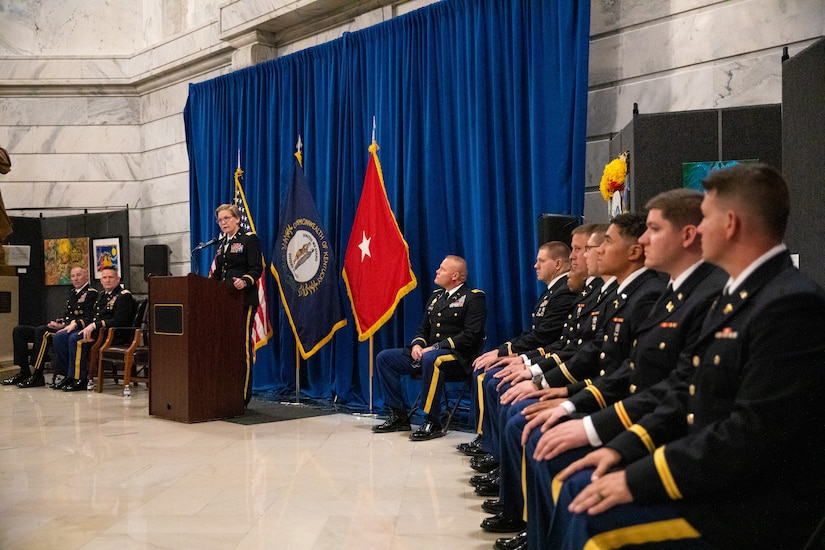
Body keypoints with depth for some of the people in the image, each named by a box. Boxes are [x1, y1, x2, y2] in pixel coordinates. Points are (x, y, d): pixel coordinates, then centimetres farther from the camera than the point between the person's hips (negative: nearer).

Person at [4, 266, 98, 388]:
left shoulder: (91, 293, -4)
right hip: (63, 326, 9)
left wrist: (64, 325, -19)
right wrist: (58, 322, 3)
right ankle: (24, 372, -4)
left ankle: (37, 376, -28)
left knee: (41, 331, -34)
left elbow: (88, 319, -13)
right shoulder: (72, 292, 23)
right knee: (18, 331, -1)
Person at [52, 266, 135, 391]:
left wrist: (95, 325, -23)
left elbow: (119, 321, -17)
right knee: (59, 336, -6)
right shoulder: (101, 295, 23)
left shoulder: (124, 296, -5)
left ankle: (80, 379, -20)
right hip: (94, 330, 9)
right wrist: (75, 324, 7)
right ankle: (71, 374, -1)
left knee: (75, 339, -29)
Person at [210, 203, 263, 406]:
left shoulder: (249, 239, -3)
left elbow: (257, 269, -12)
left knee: (242, 345, -6)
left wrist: (245, 281, -29)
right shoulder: (221, 243, 19)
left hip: (243, 300, -7)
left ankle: (243, 395, -1)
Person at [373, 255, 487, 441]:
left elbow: (470, 335, -16)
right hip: (427, 352, 8)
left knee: (431, 359, -40)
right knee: (384, 358, -6)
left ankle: (432, 422, -30)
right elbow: (423, 329, 21)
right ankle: (399, 415, -2)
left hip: (457, 356, -8)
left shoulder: (474, 298, -4)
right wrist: (417, 345, -3)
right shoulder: (436, 296, 20)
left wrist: (436, 347, -20)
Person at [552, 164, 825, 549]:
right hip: (711, 473, 9)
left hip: (757, 502, -9)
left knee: (588, 513, -19)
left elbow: (752, 434, -26)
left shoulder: (792, 305, -20)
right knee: (578, 488, 0)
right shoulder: (737, 294, 12)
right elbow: (693, 394, 13)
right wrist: (623, 448, 1)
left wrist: (639, 480, -22)